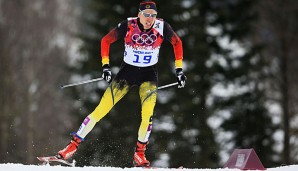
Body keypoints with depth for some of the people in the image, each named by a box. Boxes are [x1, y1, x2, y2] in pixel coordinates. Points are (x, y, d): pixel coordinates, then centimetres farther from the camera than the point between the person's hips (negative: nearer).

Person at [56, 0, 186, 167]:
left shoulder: (162, 27, -15)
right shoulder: (128, 26, -18)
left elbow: (177, 43, 3)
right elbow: (106, 40, -4)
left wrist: (179, 69, 1)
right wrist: (105, 65, -10)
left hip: (149, 75, 0)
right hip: (127, 72, 0)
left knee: (147, 114, -20)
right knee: (101, 109, -7)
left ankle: (140, 153, -3)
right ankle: (74, 144, 1)